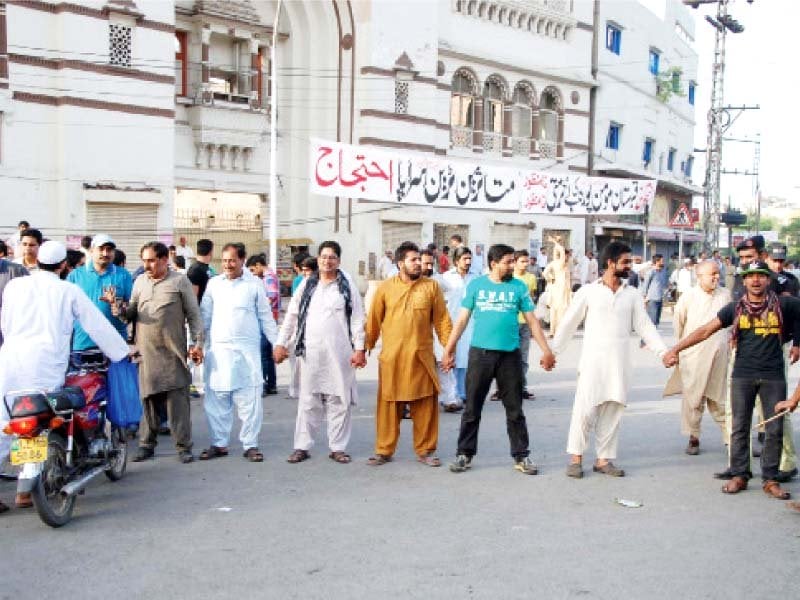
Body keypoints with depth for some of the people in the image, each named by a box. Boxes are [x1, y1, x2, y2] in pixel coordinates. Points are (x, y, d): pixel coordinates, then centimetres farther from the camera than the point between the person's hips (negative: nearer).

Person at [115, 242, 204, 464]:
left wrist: (197, 343, -3)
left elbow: (194, 314, 3)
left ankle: (183, 446, 2)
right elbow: (132, 312, 17)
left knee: (178, 399, -4)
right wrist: (121, 310, -5)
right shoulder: (139, 282, 14)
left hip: (173, 352, -4)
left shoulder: (180, 281, 2)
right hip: (146, 352, 4)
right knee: (148, 398, 7)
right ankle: (147, 444, 18)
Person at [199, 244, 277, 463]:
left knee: (249, 399, -1)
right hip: (218, 350, 2)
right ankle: (219, 443, 18)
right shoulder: (213, 284, 10)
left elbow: (266, 317, 7)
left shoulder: (254, 284, 4)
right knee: (216, 399, 6)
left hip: (247, 351, -2)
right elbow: (204, 316, 12)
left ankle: (250, 444, 9)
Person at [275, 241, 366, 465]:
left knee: (340, 400, 3)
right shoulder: (307, 285, 10)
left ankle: (338, 447, 12)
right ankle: (302, 446, 12)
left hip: (340, 352, -1)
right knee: (308, 400, 5)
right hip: (310, 351, 2)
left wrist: (359, 348, -6)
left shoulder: (347, 287, 4)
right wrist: (282, 343, 5)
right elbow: (291, 315, 11)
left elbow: (357, 320, 1)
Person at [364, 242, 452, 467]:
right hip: (391, 358, 0)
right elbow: (373, 321, 7)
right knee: (388, 405, 6)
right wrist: (365, 349, 8)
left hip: (422, 357, 0)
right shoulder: (385, 288, 3)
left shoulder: (431, 286, 4)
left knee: (425, 405, 5)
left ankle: (425, 450, 18)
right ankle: (384, 450, 18)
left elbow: (442, 319, 4)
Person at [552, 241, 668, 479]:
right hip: (592, 361, -3)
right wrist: (552, 351, -1)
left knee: (612, 412, 7)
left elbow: (645, 326, 7)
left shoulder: (632, 295, 7)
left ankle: (604, 459, 16)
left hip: (619, 364, 3)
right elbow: (568, 324, 1)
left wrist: (663, 351, -3)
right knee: (585, 410, -4)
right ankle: (576, 457, 8)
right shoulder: (588, 291, -2)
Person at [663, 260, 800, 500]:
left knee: (774, 430, 3)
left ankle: (770, 480, 13)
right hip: (742, 375, 1)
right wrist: (675, 349, -5)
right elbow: (706, 330, 0)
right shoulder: (736, 308, 2)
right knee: (740, 428, 4)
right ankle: (739, 475, 13)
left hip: (773, 376, 0)